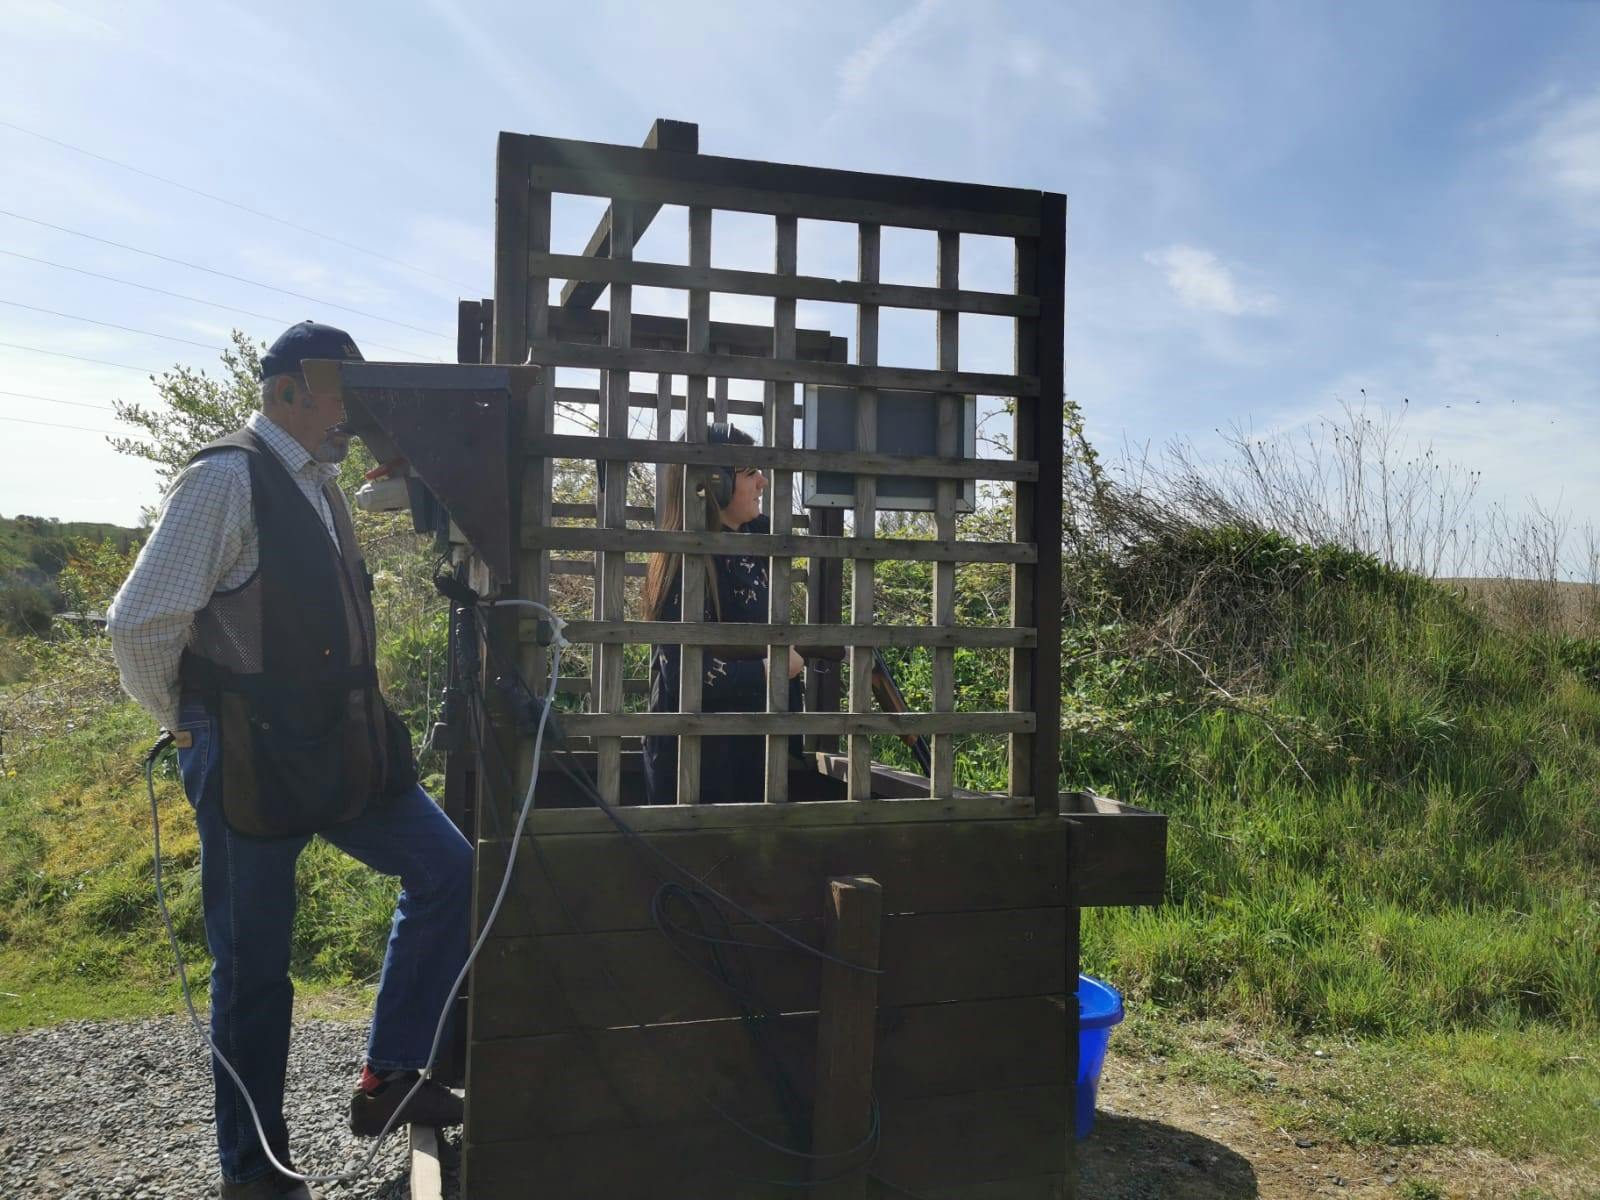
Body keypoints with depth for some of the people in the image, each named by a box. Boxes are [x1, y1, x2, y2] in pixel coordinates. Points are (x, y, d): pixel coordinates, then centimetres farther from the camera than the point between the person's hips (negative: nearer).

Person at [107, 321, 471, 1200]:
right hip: (254, 763, -8)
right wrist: (188, 728, -5)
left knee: (447, 869, 3)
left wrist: (351, 719, 18)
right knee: (254, 968, 5)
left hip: (341, 750, 8)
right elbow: (140, 624, -16)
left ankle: (388, 1079, 15)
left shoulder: (320, 485, 13)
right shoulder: (226, 479, -13)